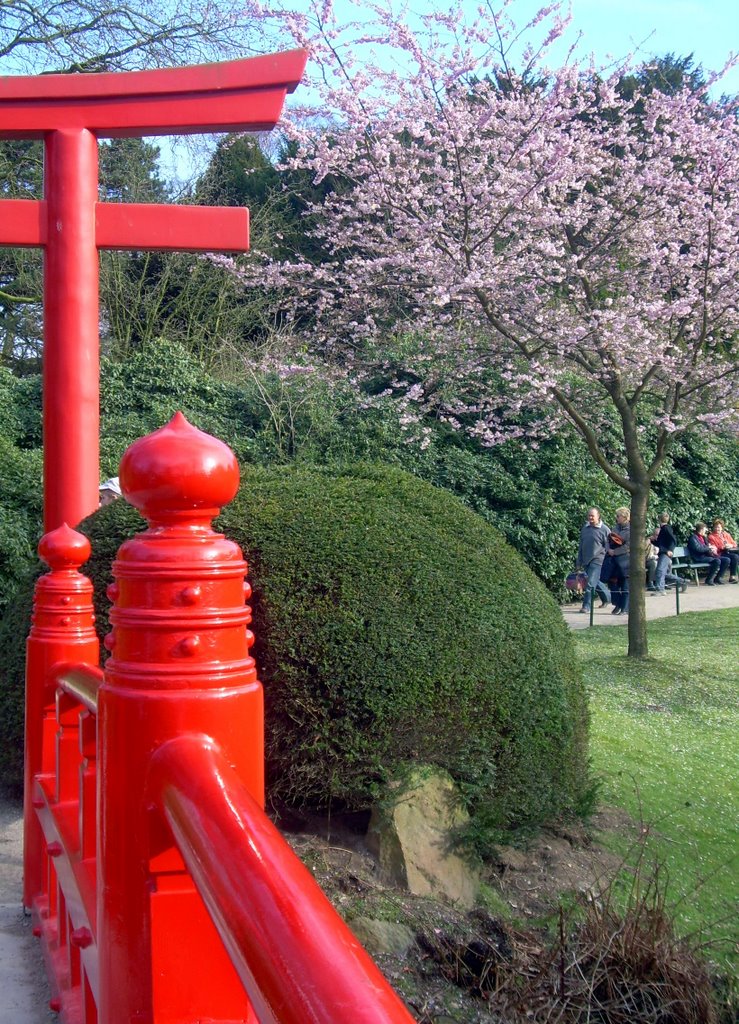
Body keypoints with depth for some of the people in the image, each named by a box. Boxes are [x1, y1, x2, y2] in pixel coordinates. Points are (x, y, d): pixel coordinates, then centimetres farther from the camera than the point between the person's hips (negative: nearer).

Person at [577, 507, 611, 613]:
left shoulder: (604, 530, -5)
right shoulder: (585, 529, 11)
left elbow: (608, 548, -3)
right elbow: (581, 547, 18)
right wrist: (579, 563, 16)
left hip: (597, 561, -6)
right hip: (586, 560, 6)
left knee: (590, 583, -12)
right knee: (596, 582, 16)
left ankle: (586, 606, -8)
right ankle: (607, 597, 37)